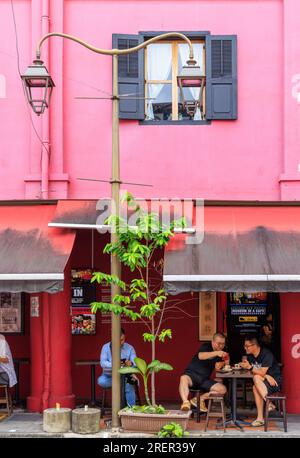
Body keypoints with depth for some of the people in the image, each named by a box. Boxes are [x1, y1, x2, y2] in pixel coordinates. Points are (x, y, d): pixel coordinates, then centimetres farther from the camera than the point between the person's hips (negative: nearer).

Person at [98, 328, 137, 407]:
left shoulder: (130, 348, 0)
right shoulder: (106, 347, -3)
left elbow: (135, 362, -12)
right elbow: (102, 363, -17)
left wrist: (131, 363, -38)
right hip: (109, 375, 0)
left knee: (129, 387, -32)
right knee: (101, 381, -33)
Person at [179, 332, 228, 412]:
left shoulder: (221, 353, 10)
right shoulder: (206, 346, -6)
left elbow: (217, 367, 3)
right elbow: (200, 356, -28)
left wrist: (224, 363, -19)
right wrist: (216, 353, -39)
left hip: (205, 379, 5)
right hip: (192, 373, -5)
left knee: (223, 389, -15)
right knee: (184, 378, -38)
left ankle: (200, 399, -8)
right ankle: (185, 402, -47)